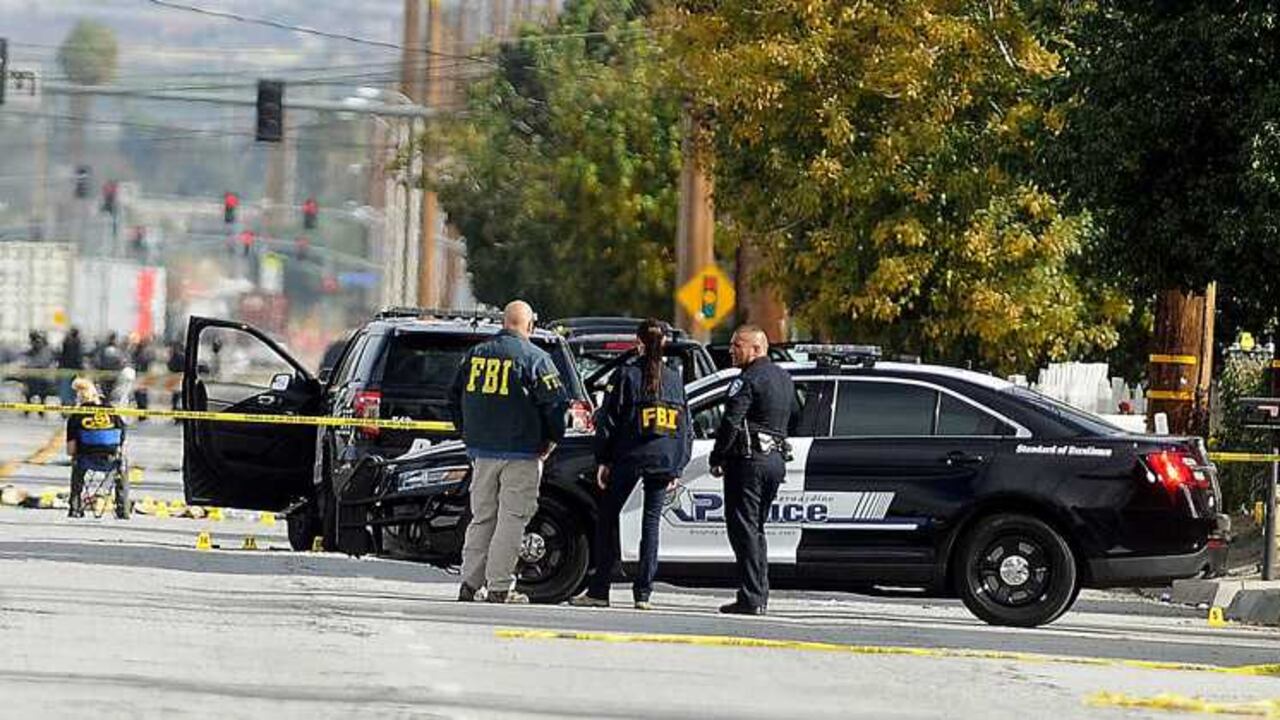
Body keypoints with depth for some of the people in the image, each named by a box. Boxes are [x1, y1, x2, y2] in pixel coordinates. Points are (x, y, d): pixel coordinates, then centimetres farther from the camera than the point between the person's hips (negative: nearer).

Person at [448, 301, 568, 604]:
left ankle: (469, 582, 10)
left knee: (482, 517, 13)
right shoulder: (534, 358, -8)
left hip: (482, 451, 5)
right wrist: (551, 440, 3)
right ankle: (499, 587, -5)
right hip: (521, 453, -5)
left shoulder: (476, 354, 9)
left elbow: (455, 398, 16)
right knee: (512, 519, -2)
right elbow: (555, 403, -12)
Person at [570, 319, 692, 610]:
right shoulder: (674, 378, 10)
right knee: (651, 521, 7)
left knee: (607, 517, 4)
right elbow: (685, 425, 13)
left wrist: (603, 460, 1)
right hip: (664, 460, 4)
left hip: (631, 455, -4)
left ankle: (600, 590, 0)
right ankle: (643, 592, 2)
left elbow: (609, 419, -4)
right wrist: (678, 467, 17)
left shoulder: (628, 373, -3)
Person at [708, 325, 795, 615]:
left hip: (748, 460, -9)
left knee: (744, 529, -7)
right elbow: (791, 417, 20)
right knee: (756, 529, 16)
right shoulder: (784, 379, 16)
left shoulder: (748, 381, -13)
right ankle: (760, 595, 16)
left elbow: (730, 423, -17)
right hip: (777, 460, 9)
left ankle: (751, 598, -11)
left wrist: (717, 458, -9)